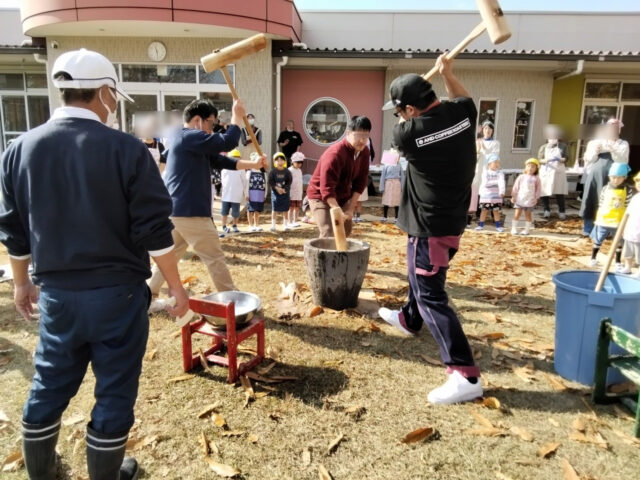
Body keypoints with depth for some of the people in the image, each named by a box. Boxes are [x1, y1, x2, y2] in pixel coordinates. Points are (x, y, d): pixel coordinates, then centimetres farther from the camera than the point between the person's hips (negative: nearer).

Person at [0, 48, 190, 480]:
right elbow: (154, 230, -13)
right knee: (115, 389, 11)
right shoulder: (126, 149, -13)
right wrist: (176, 286, -2)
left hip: (56, 293, 5)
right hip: (117, 293, -5)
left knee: (49, 385, 22)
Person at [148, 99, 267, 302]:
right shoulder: (189, 137, -13)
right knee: (215, 258, -1)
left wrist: (253, 164, 13)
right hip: (189, 211, -10)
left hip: (176, 211, 10)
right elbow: (227, 142, -20)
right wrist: (237, 115, -6)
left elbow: (221, 160, 17)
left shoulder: (192, 143, 19)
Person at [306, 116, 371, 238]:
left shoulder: (364, 151, -6)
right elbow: (327, 189, -32)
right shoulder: (335, 154, -29)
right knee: (329, 235, -19)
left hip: (342, 198, 8)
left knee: (345, 233, 17)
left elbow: (360, 181, -1)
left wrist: (351, 208, -6)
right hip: (321, 197, -8)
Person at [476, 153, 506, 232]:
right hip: (486, 195, 0)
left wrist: (502, 191, -33)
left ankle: (498, 226, 13)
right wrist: (495, 182, -21)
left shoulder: (500, 173, -1)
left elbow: (502, 182, -18)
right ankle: (481, 225, 14)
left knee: (496, 211, 6)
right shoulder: (485, 172, -1)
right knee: (484, 210, 6)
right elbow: (485, 183, -14)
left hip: (496, 196, 0)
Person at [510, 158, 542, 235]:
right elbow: (516, 187, 4)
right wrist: (513, 196, 4)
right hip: (520, 199, 0)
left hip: (530, 200, 0)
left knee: (528, 214, 8)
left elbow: (538, 189, 6)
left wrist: (536, 198, 3)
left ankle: (527, 229, 17)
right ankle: (514, 228, 10)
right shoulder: (521, 177, 0)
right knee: (517, 214, 1)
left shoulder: (536, 178, 1)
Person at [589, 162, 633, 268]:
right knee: (597, 240, 10)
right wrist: (597, 219, 4)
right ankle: (593, 258, 27)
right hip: (603, 220, 1)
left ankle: (617, 262, 23)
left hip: (619, 222, 0)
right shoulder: (605, 188, -2)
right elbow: (600, 205, 3)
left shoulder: (627, 190, -5)